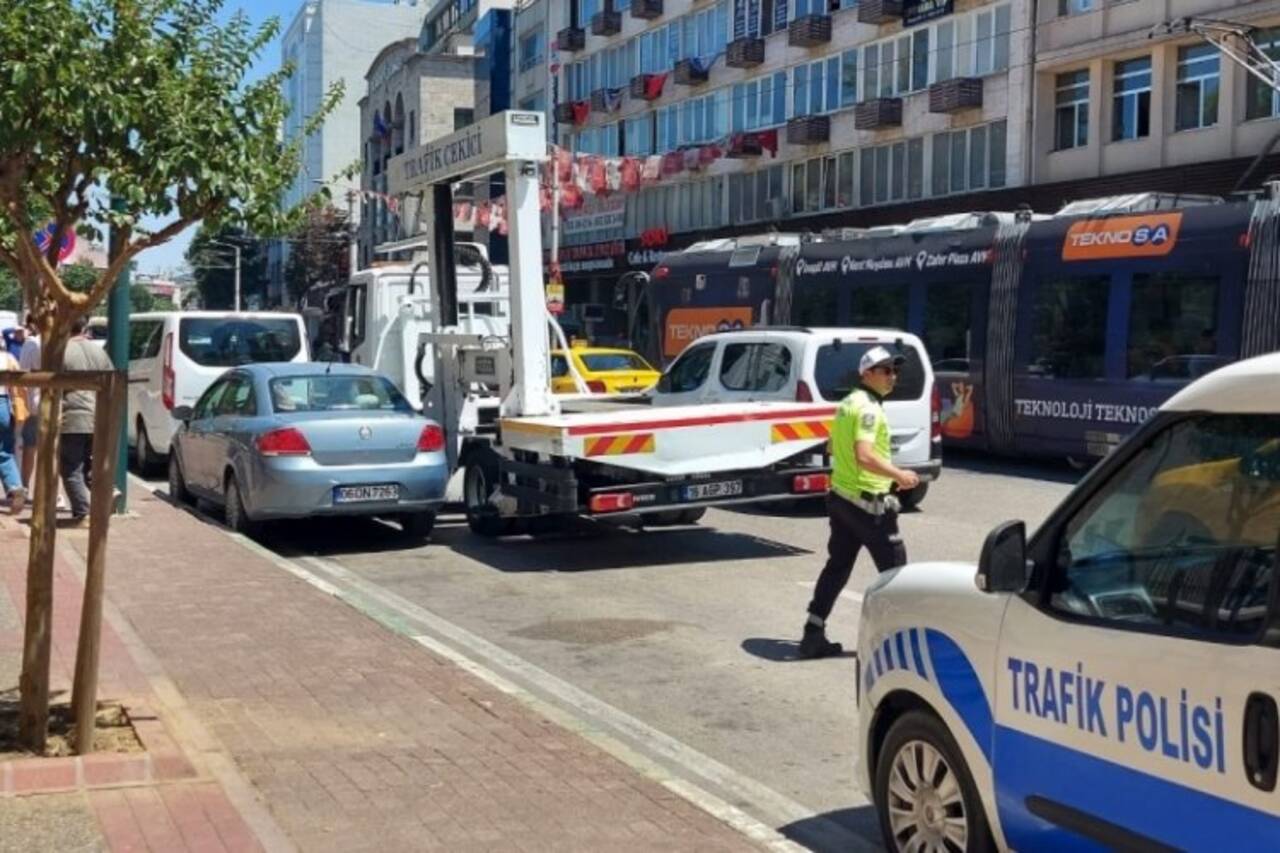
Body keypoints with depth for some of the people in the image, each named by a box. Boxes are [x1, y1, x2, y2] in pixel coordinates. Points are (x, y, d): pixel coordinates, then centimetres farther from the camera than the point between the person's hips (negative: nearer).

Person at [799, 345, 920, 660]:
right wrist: (898, 475, -22)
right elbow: (864, 456, -29)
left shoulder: (848, 403, 13)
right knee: (894, 568, 2)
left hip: (841, 495, 9)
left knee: (837, 566, 12)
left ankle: (814, 634, 11)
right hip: (867, 502, -9)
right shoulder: (869, 408, -17)